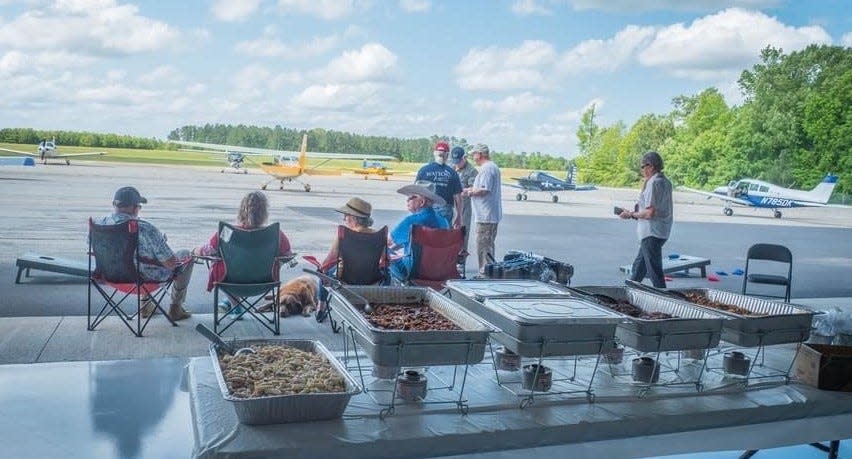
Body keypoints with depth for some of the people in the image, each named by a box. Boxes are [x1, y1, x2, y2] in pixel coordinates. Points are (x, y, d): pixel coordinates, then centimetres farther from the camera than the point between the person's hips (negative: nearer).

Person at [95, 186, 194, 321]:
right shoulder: (146, 229, -32)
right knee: (186, 256, 17)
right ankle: (175, 309, 25)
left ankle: (146, 305, 39)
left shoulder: (99, 223, -14)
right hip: (149, 278, -6)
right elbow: (171, 263, -26)